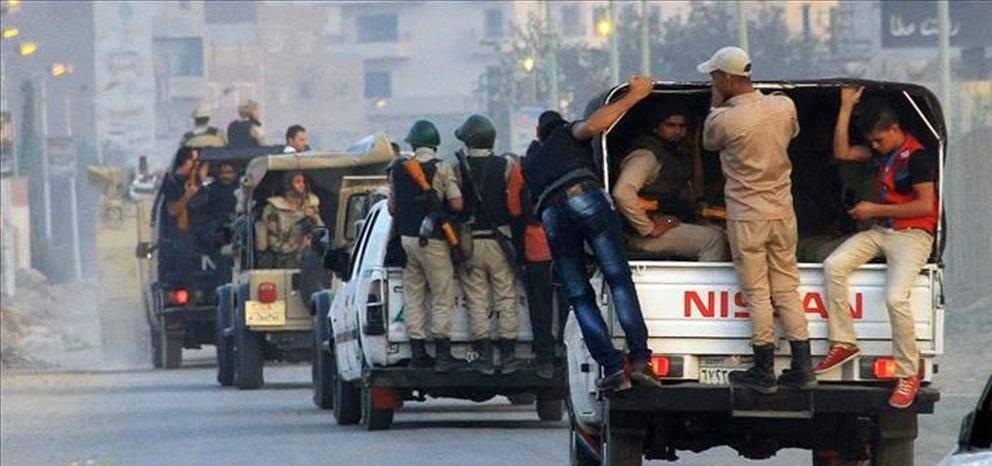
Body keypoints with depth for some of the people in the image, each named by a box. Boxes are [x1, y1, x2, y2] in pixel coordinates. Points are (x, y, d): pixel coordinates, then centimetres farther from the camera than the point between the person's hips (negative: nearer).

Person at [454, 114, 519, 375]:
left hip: (469, 243, 0)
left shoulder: (458, 168, -4)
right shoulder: (505, 166, -3)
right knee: (505, 300, 6)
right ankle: (508, 356, 4)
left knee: (477, 301, 5)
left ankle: (484, 357, 2)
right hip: (499, 241, 0)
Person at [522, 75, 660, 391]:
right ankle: (640, 359, -21)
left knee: (580, 298, 5)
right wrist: (632, 97, 10)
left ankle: (613, 367, -10)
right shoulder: (568, 134, 27)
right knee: (619, 279, -7)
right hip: (585, 197, -3)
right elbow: (591, 127, 4)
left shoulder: (530, 164, 40)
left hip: (551, 215, 3)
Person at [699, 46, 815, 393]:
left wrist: (717, 103, 13)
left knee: (756, 293, 1)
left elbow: (709, 143, 4)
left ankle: (765, 372, 5)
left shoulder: (725, 120, -17)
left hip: (746, 216, -5)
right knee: (787, 291, 10)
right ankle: (803, 368, 8)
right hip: (782, 211, 5)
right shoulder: (784, 107, -1)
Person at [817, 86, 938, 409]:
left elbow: (925, 205, -18)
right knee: (833, 265, -14)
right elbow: (842, 153, 13)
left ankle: (909, 374, -14)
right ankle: (843, 343, -6)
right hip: (881, 231, 8)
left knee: (895, 298, -28)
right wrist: (846, 108, 6)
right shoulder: (882, 152, 12)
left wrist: (876, 210, -14)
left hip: (912, 234, -8)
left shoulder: (917, 156, -13)